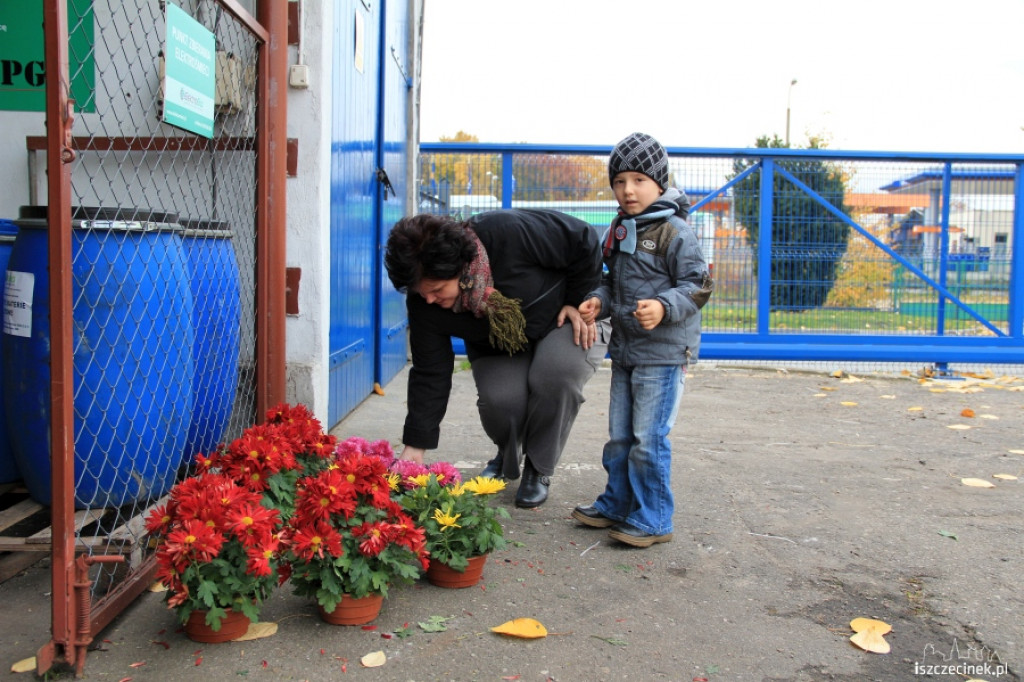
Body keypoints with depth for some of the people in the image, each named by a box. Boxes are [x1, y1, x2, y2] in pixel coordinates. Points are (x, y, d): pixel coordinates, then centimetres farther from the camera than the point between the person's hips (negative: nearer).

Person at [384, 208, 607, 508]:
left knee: (556, 376, -34)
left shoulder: (509, 232, -37)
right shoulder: (423, 302, -22)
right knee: (497, 398, -27)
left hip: (561, 320, -2)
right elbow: (430, 374, -16)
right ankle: (508, 458, 10)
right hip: (497, 351, 3)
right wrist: (415, 446, -17)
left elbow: (584, 242, -22)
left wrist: (578, 301, -16)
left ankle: (539, 471, -8)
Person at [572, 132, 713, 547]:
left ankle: (652, 520, 8)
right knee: (619, 437, 16)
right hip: (625, 349, 8)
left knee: (649, 439, -4)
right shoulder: (620, 230, 12)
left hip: (663, 352, -8)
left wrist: (664, 307, -29)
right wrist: (598, 301, 2)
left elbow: (698, 285, -13)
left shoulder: (674, 231, -12)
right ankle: (616, 505, 30)